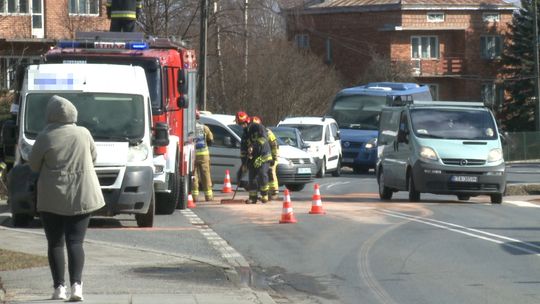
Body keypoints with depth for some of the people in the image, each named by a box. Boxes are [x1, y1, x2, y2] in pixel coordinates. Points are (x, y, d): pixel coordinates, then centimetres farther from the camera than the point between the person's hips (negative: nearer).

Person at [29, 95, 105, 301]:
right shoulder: (83, 134, -3)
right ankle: (76, 284, -14)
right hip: (81, 196, 2)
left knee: (55, 243, 7)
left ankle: (59, 287, 2)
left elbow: (34, 165, 0)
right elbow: (93, 156, 12)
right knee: (75, 242, 1)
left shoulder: (45, 137, -10)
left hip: (52, 198, -2)